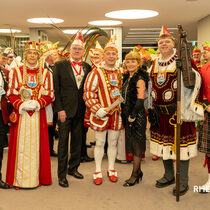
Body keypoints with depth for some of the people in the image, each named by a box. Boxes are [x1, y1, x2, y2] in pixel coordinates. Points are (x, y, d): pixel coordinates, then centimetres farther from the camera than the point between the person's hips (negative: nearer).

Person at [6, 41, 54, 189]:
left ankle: (37, 178, 15)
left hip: (38, 115, 1)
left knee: (37, 145, 4)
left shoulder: (46, 74, 6)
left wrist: (37, 103, -13)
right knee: (21, 146, 1)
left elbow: (50, 95, 4)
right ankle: (19, 179, 12)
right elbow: (11, 94, 3)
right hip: (20, 115, 0)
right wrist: (22, 105, -13)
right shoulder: (16, 72, 6)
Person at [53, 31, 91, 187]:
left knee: (78, 141, 13)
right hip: (65, 110, -3)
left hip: (81, 110, 4)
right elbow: (56, 89, -5)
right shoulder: (60, 65, -1)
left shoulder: (87, 67, 8)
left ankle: (73, 168, 30)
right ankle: (62, 174, 13)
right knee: (63, 142, 2)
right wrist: (59, 109, -11)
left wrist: (88, 108, 2)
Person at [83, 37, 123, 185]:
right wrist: (97, 109, -17)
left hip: (116, 113, 4)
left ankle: (111, 169, 29)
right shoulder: (96, 72, -6)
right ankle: (98, 171, 20)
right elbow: (88, 92, -8)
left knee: (113, 142, 13)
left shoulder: (120, 72, 7)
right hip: (100, 113, -3)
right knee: (100, 143, 6)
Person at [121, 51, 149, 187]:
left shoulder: (140, 79, -11)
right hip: (128, 114, 9)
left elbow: (140, 99, -17)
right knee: (132, 143, 13)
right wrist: (125, 114, 15)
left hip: (138, 115, -8)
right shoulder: (127, 78, 14)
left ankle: (135, 175, 8)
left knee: (136, 144, -2)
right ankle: (138, 171, 26)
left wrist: (133, 115, -18)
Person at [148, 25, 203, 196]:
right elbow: (150, 84, 20)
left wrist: (188, 104, -14)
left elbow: (195, 78, -10)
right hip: (160, 112, 6)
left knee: (181, 144, 0)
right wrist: (152, 108, 15)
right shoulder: (154, 64, 13)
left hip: (178, 110, -6)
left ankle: (183, 182, 14)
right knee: (164, 143, 14)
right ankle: (169, 176, 32)